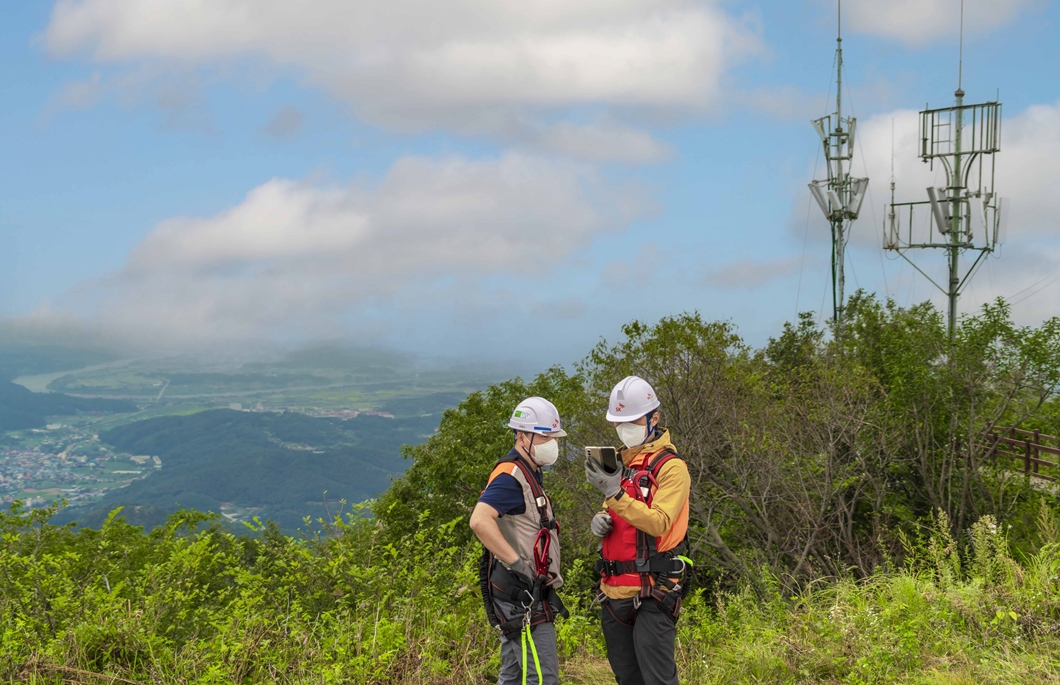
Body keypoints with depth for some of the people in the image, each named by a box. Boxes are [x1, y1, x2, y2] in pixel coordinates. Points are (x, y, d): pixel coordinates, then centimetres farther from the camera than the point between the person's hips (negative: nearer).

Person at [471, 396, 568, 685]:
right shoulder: (511, 476, -16)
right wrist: (518, 564, -30)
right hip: (521, 595, -11)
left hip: (525, 595, 11)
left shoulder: (529, 476, 17)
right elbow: (480, 521, -32)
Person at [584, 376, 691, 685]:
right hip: (615, 590, 8)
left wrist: (615, 493, -28)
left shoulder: (670, 466, -8)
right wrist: (600, 521, 3)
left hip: (651, 591, -8)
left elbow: (659, 522, -20)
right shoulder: (620, 462, 16)